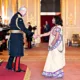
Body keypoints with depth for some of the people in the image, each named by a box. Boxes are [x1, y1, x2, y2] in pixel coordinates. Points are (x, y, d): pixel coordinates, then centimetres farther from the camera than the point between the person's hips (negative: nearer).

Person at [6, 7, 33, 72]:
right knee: (18, 53, -2)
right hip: (17, 37, -10)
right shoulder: (19, 18, -16)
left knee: (13, 52, 17)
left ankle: (9, 66, 25)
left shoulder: (14, 17, 15)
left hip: (13, 36, 10)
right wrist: (31, 34, -25)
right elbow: (23, 29, -24)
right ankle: (17, 68, 4)